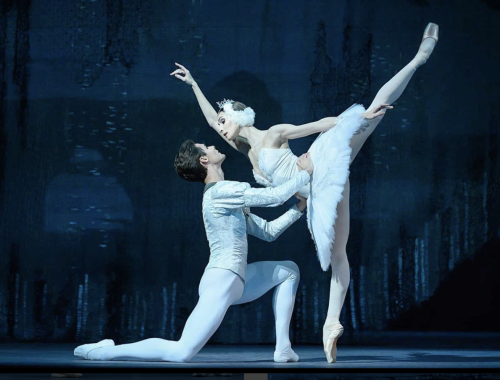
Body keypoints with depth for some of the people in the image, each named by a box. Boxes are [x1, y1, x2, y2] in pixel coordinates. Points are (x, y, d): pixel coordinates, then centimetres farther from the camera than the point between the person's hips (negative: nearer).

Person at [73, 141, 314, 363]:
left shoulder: (230, 197, 19)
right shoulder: (222, 191, -12)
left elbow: (269, 232, 21)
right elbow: (275, 196, -13)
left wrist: (298, 209, 15)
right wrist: (306, 172, 0)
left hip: (236, 282, 11)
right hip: (221, 281, -11)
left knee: (289, 270, 22)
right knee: (181, 353, -22)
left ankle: (283, 348, 9)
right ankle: (103, 352, -10)